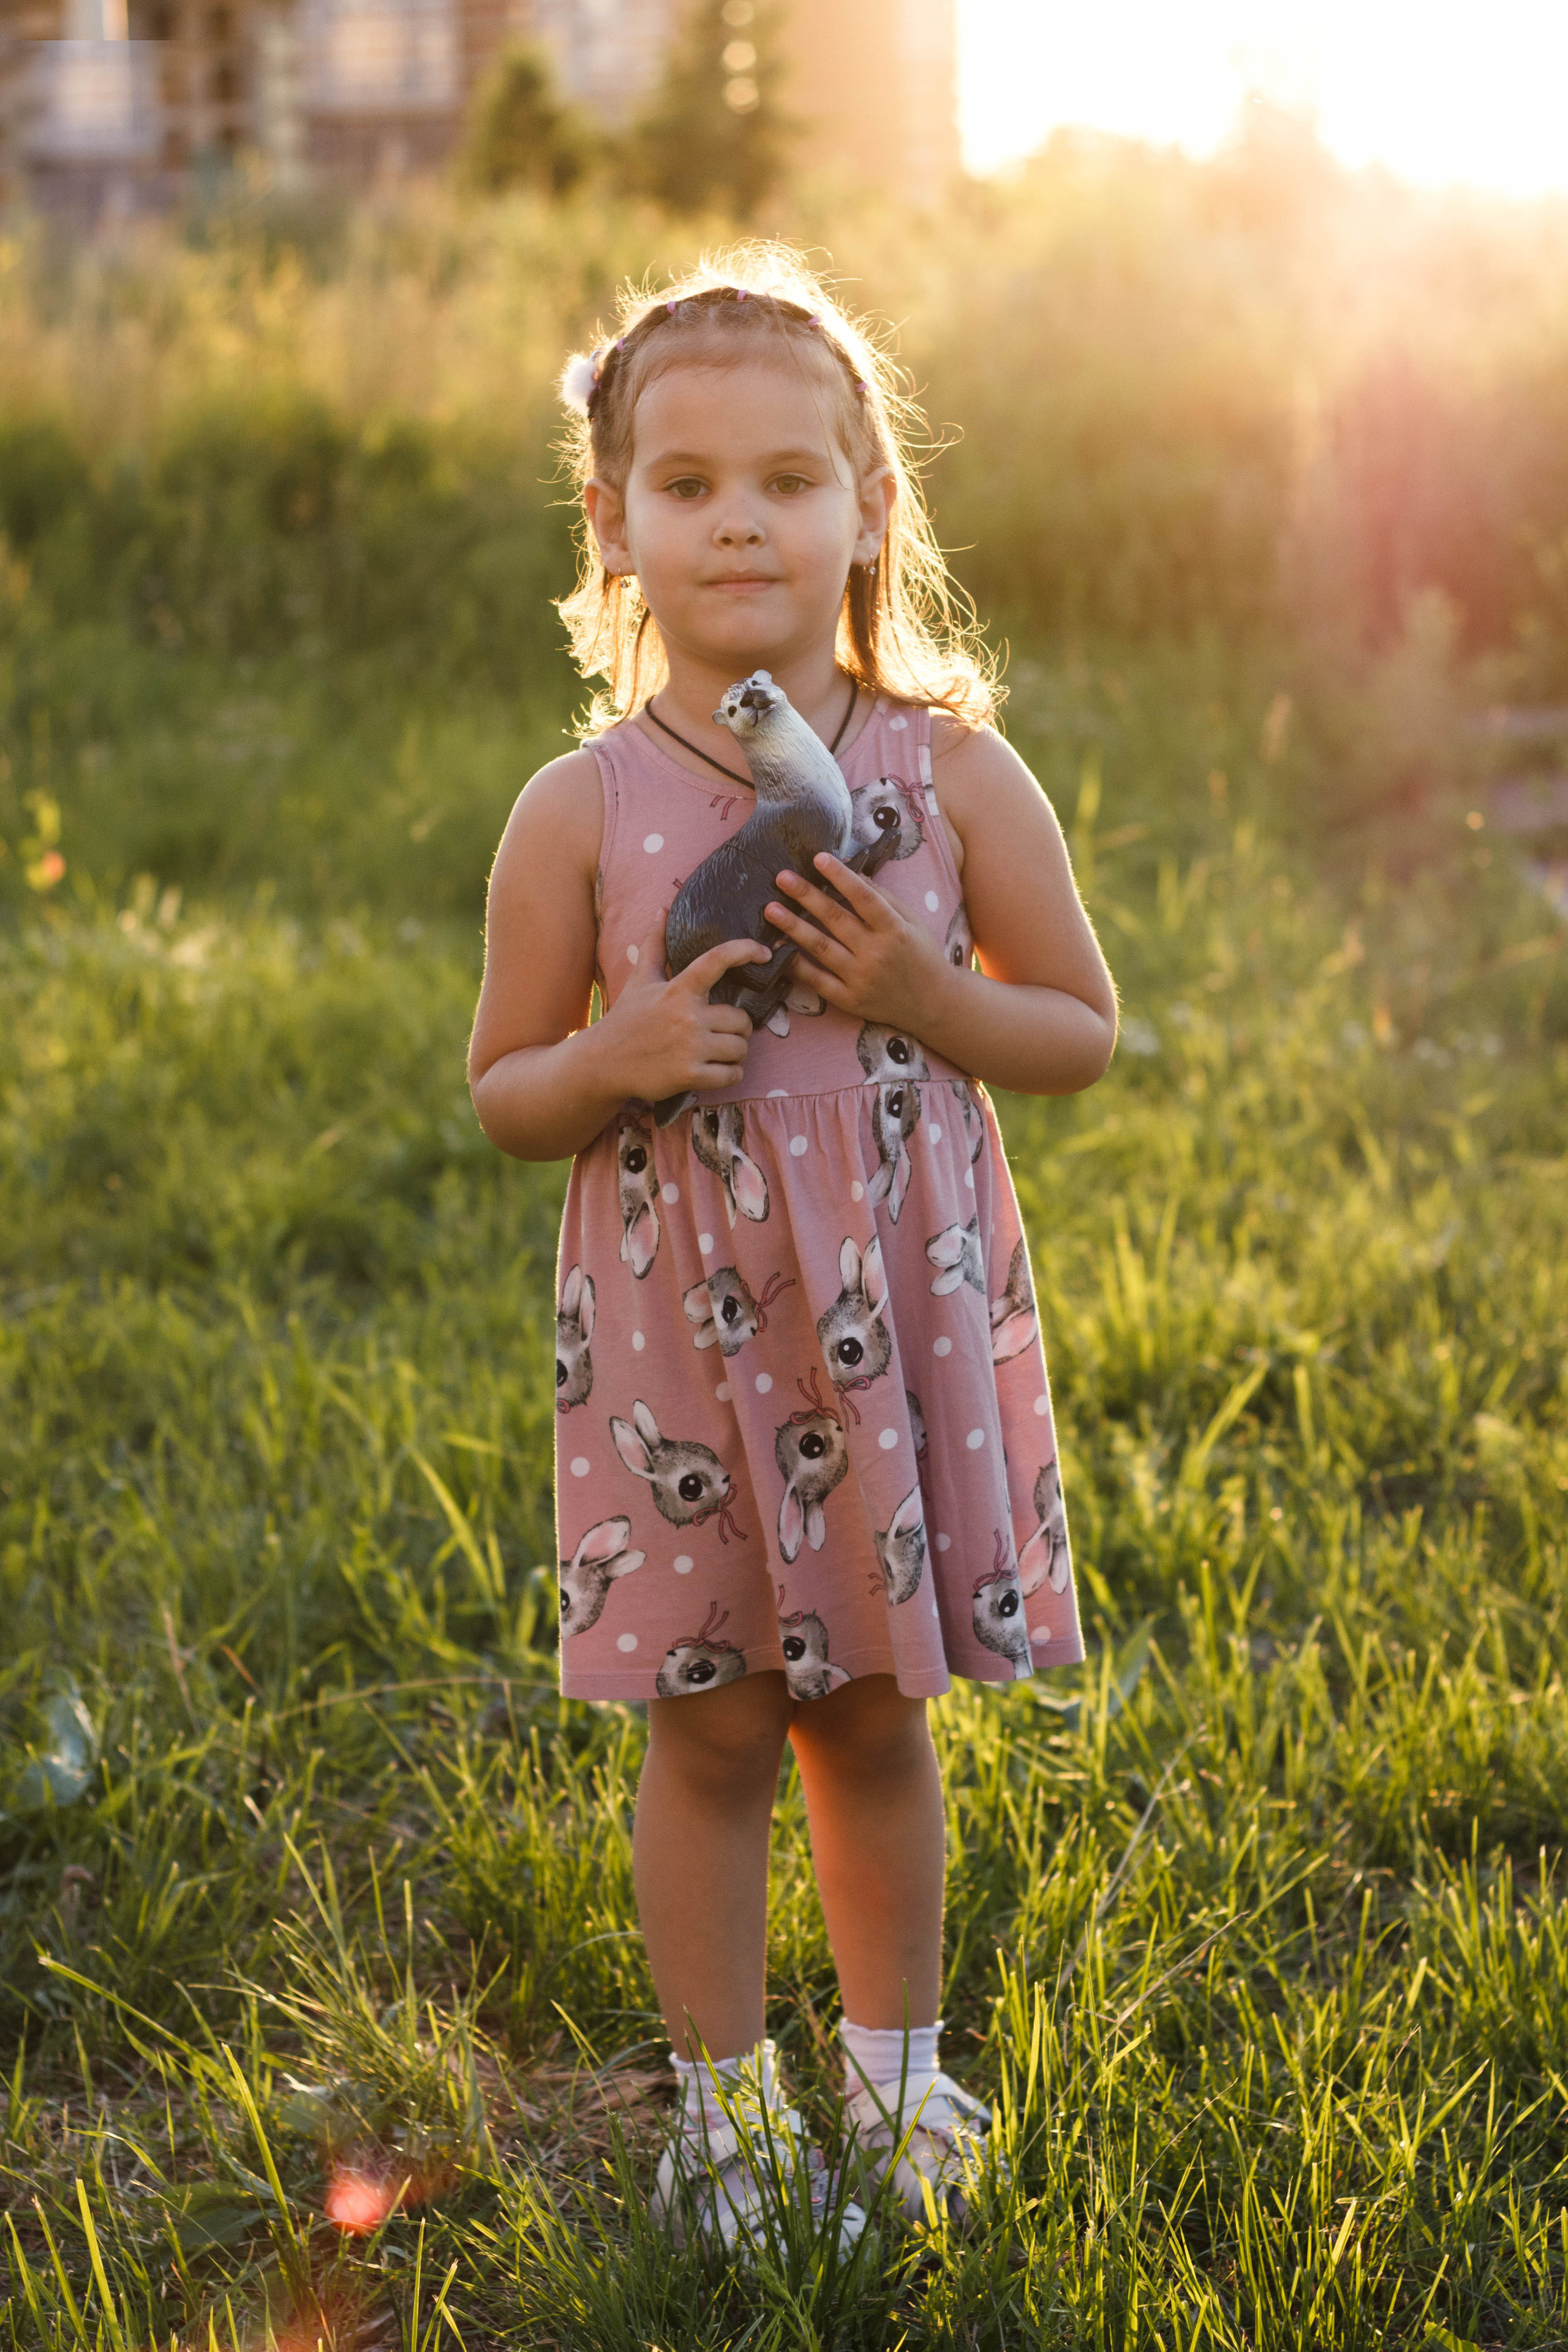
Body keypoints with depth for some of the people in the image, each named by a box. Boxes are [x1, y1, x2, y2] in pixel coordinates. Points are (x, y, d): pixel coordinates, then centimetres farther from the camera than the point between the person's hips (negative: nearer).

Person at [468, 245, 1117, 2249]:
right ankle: (722, 2096, 28)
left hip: (905, 1321, 1)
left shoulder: (954, 775, -5)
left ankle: (894, 2063, 34)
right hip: (680, 1331, 0)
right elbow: (501, 1092, 3)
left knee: (873, 1712, 13)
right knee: (712, 1725, 8)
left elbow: (1084, 1033, 3)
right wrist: (619, 1062, -19)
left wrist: (928, 998, -16)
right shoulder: (578, 814, -6)